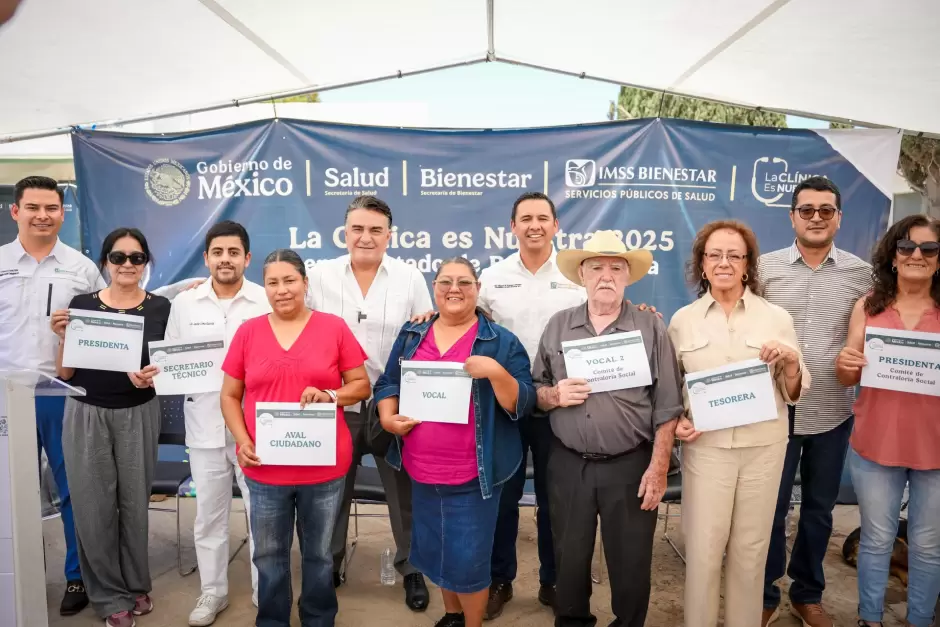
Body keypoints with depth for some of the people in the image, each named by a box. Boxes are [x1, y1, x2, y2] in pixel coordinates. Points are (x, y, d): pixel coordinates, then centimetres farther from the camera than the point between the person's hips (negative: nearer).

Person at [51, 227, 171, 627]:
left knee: (134, 501, 8)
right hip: (86, 415, 1)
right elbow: (64, 373, 3)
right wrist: (63, 338, -14)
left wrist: (153, 376, -19)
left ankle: (136, 586, 28)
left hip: (138, 415, 0)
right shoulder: (81, 304, 1)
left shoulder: (160, 308, 0)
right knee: (94, 505, 4)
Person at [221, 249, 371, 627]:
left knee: (319, 554, 15)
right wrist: (242, 440, -8)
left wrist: (330, 395, -18)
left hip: (324, 467, -1)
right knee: (269, 555, 14)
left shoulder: (334, 327, -2)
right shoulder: (247, 332, 2)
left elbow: (361, 385, 1)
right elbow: (230, 395, 7)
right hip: (265, 467, 1)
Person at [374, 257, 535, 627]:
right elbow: (387, 383, 11)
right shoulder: (412, 335, 7)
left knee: (468, 560, 4)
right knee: (435, 552, 19)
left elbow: (522, 404, -7)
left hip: (472, 475, -4)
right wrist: (388, 416, -8)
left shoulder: (501, 341, -4)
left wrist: (495, 371, -24)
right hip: (422, 471, 4)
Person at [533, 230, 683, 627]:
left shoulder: (651, 327, -2)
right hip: (568, 465, 2)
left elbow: (667, 407, -4)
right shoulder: (558, 326, 5)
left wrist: (658, 468, -8)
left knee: (631, 563, 12)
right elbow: (535, 392, 10)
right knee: (569, 560, 16)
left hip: (630, 466, -2)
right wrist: (553, 395, -12)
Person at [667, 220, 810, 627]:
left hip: (763, 447, 1)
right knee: (703, 549, 5)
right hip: (705, 447, 0)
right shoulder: (683, 320, 1)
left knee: (750, 549, 13)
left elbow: (794, 394, 4)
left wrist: (791, 361, -15)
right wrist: (676, 421, -7)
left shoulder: (777, 317, 1)